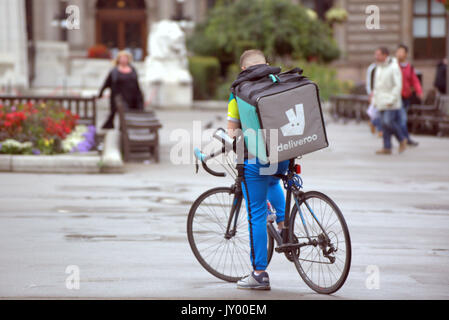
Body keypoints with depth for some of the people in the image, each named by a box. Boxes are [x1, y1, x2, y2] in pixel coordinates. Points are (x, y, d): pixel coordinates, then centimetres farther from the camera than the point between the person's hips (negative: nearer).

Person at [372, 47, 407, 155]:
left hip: (391, 102, -8)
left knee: (388, 122, -16)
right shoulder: (379, 68, 14)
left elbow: (398, 85, -16)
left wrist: (391, 100, -21)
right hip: (382, 102, 8)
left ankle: (402, 140, 3)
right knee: (384, 124, 4)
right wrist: (375, 100, 16)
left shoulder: (394, 67, -11)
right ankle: (387, 148, 5)